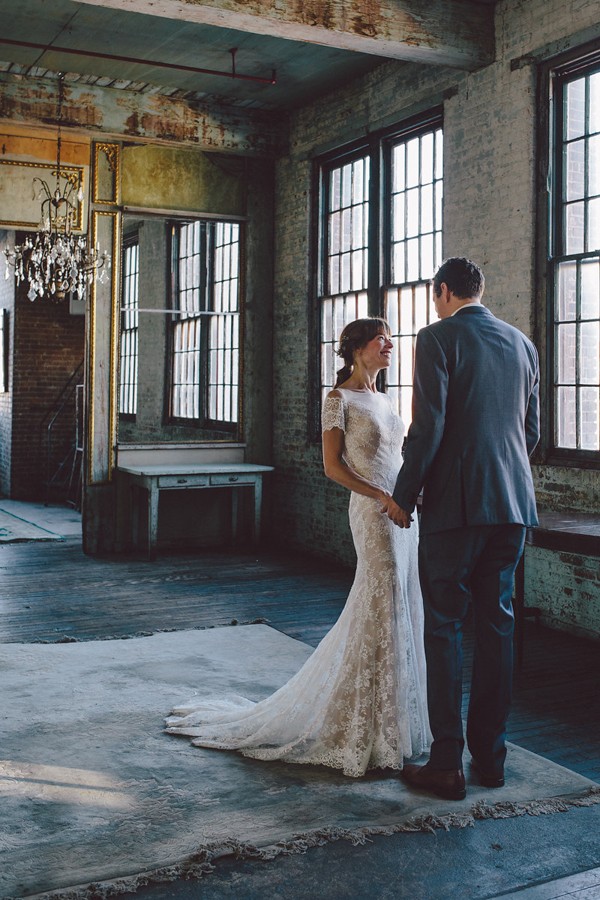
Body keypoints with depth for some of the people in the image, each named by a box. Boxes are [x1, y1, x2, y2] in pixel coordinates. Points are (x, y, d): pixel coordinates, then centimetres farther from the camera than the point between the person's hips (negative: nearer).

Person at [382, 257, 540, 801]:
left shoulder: (438, 338, -7)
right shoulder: (522, 344, 13)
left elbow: (428, 426, -14)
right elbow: (532, 430, 17)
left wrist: (403, 496, -4)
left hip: (456, 504, -6)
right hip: (514, 502, 6)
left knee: (444, 628, 1)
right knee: (497, 624, 11)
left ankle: (447, 763, 5)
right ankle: (490, 755, 19)